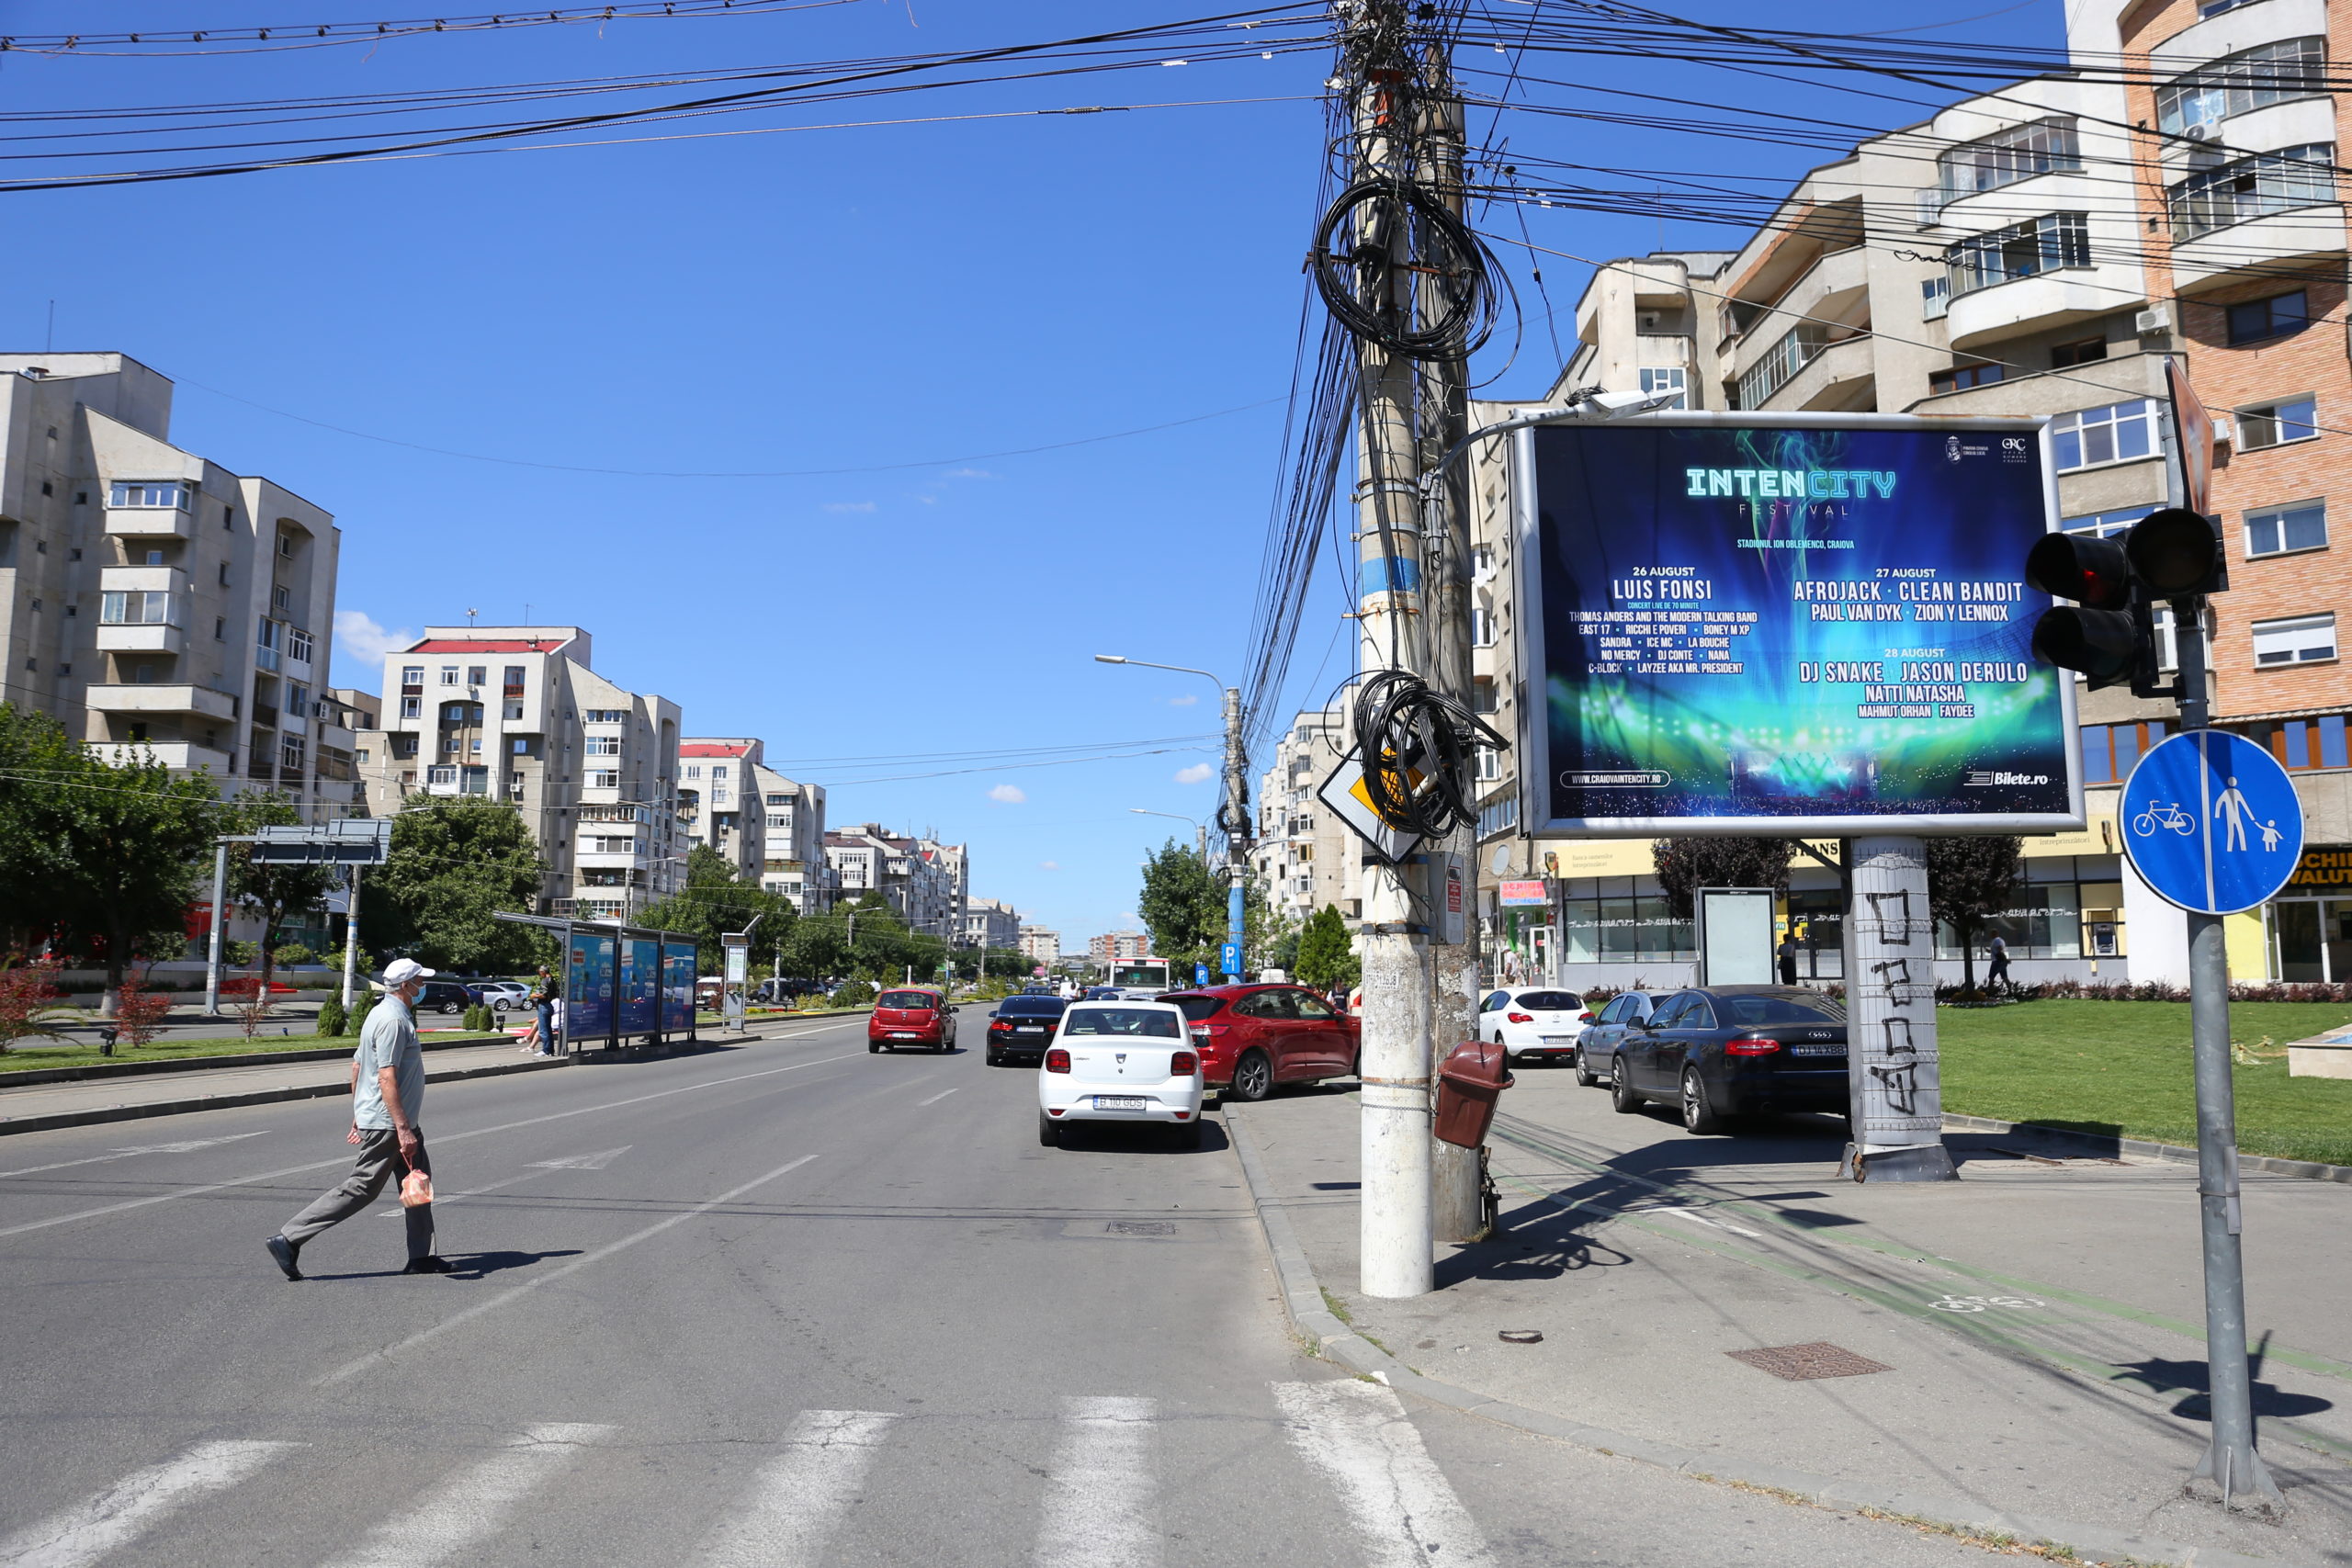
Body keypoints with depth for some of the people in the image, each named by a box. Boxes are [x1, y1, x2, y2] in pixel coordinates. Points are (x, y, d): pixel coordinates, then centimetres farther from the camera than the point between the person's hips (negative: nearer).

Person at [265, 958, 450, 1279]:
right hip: (387, 1123, -11)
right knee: (360, 1189, -6)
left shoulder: (381, 1013, 14)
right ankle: (289, 1239, -1)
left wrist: (358, 1116, 24)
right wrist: (403, 1128, -26)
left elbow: (356, 1066, 20)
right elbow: (386, 1078, -25)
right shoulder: (393, 1021, -18)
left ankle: (421, 1257, 15)